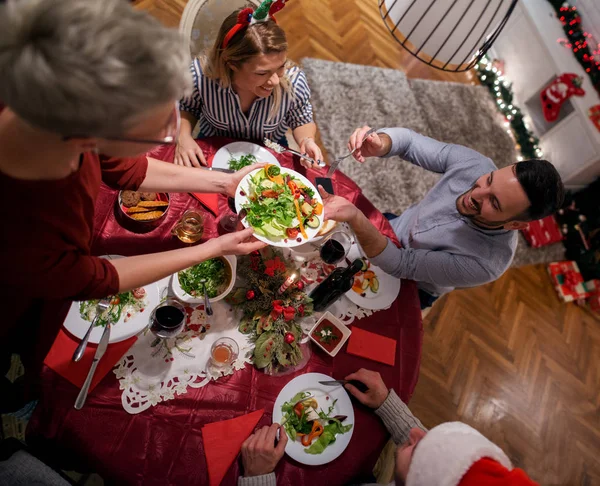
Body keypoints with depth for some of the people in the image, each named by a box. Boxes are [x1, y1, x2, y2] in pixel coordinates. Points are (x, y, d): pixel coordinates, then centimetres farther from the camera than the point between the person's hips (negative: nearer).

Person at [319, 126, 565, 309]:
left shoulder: (487, 263, -38)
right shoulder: (473, 163, -28)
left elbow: (403, 266, -38)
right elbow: (408, 140, -18)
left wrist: (355, 218, -55)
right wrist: (379, 144, -43)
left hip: (412, 287, -3)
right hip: (394, 226, 4)